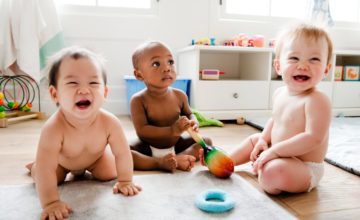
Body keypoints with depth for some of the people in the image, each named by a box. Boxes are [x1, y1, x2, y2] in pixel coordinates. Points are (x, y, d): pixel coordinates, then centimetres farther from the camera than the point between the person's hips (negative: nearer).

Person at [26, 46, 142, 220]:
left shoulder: (110, 122, -40)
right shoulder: (53, 128, -45)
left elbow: (122, 153, -27)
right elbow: (46, 170, -42)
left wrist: (125, 181, -20)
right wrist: (50, 202, -43)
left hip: (96, 156, 2)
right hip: (61, 159, -1)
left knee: (109, 175, 1)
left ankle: (83, 169, 34)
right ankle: (36, 164, 32)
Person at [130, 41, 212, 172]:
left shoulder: (179, 95, -8)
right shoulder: (138, 100, -19)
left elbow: (188, 114, 11)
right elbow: (142, 131, -25)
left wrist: (193, 122, -16)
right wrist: (172, 130, -36)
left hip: (175, 144, 4)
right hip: (148, 148, -4)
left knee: (206, 141, -6)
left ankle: (175, 159, -27)